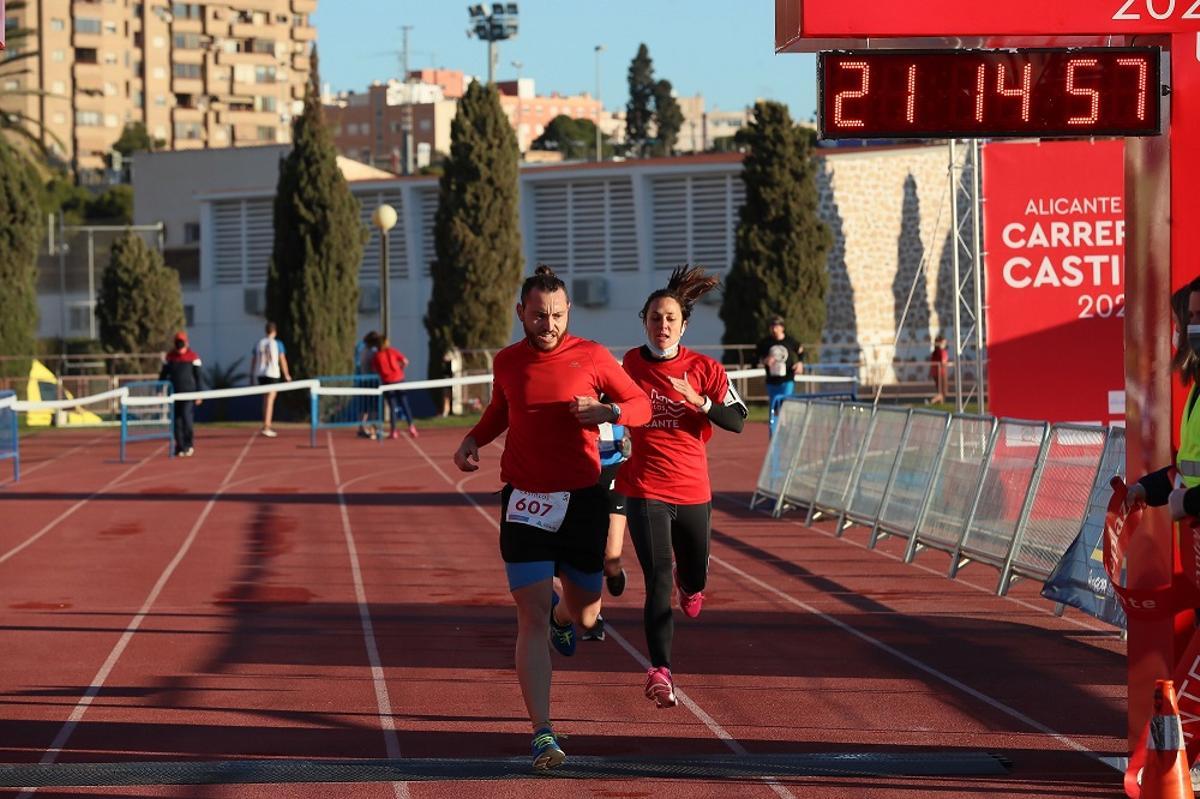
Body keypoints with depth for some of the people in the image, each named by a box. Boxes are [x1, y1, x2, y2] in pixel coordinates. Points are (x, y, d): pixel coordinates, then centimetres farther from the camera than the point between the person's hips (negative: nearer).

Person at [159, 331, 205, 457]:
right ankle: (180, 447, 12)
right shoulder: (169, 357, 7)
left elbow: (199, 376, 0)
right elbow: (163, 375, 15)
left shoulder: (193, 357, -2)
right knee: (177, 421, 4)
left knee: (187, 418, -12)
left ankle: (188, 445, 4)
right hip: (174, 393, 3)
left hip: (189, 393, -3)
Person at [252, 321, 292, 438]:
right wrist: (287, 375, 6)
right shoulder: (277, 344, -5)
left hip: (260, 374, 5)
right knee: (270, 400, -6)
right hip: (273, 374, -5)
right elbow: (282, 360, -4)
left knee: (265, 400, 17)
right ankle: (266, 427, -14)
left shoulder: (258, 343, 7)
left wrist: (254, 376, 16)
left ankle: (267, 425, 23)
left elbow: (255, 361, 9)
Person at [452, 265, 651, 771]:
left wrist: (608, 412, -19)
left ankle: (563, 615, 53)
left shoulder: (591, 357, -3)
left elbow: (642, 405, 2)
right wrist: (474, 439, 4)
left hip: (583, 500, 0)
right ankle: (543, 734, -12)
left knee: (585, 614, 13)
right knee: (532, 617, -11)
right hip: (524, 503, 0)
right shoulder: (506, 363, 3)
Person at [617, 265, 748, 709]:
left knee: (695, 580, 18)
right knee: (658, 579, -18)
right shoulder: (630, 365, -1)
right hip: (646, 490, -2)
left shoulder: (704, 370, -3)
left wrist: (698, 400, -23)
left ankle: (688, 584, 58)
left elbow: (737, 420, -9)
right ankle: (660, 671, -23)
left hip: (693, 489, 2)